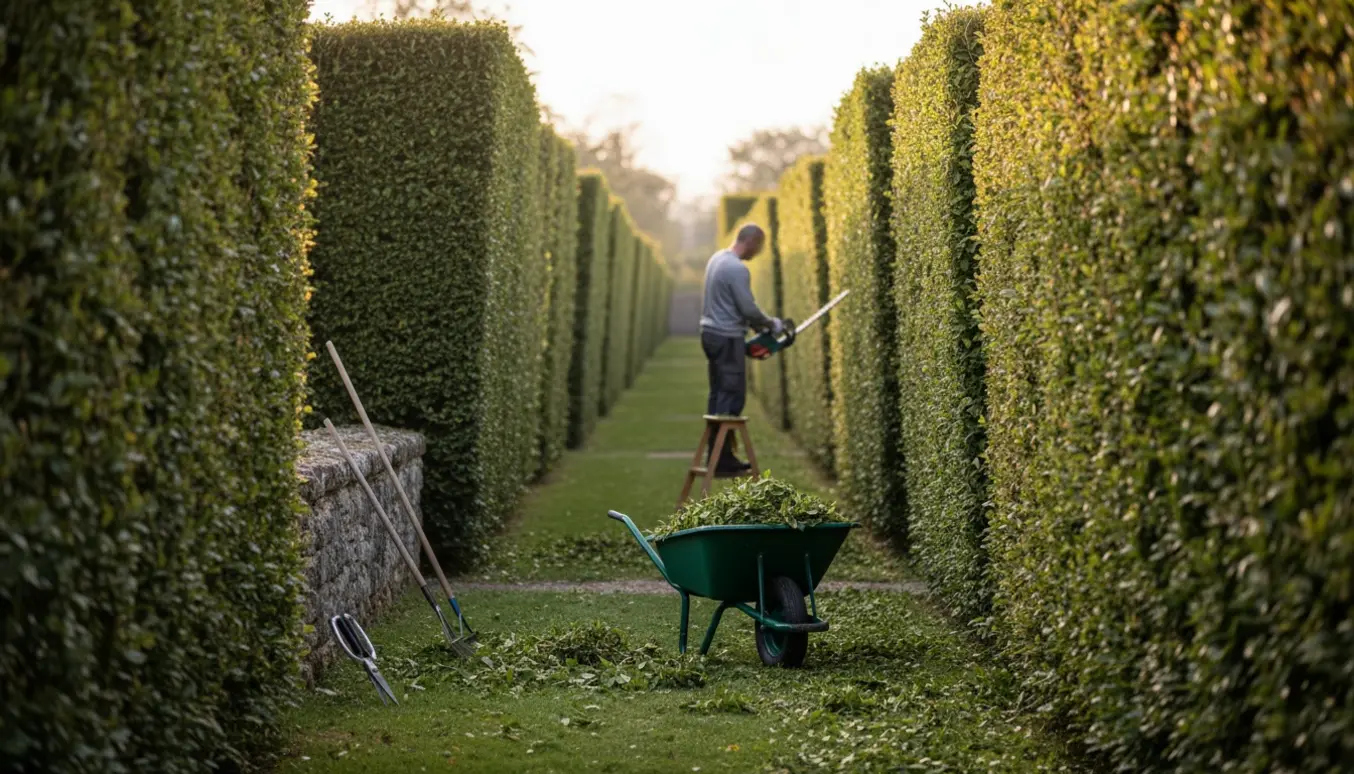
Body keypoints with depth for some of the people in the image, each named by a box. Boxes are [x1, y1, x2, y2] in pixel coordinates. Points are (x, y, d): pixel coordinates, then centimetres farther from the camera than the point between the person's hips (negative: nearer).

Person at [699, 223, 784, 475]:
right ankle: (721, 459, -7)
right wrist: (771, 324, 0)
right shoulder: (737, 269, -19)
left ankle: (716, 454, 16)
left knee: (718, 395, 12)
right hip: (727, 339, -10)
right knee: (732, 398, -7)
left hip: (711, 333, 10)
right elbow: (749, 308, -18)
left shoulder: (717, 258, 11)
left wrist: (756, 324, 18)